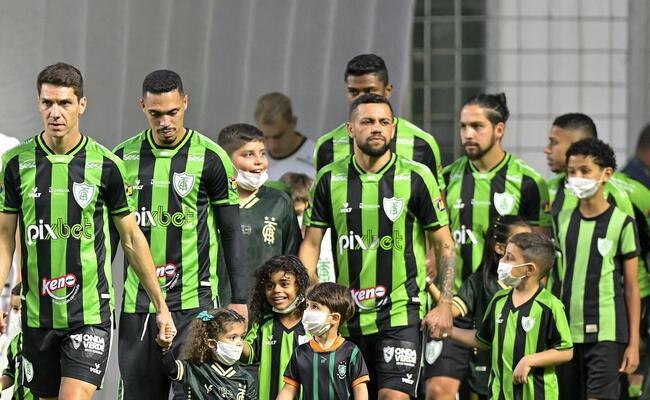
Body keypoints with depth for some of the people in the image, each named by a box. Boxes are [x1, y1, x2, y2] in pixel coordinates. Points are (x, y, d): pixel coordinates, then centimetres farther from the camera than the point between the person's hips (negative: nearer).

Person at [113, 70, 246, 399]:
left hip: (193, 300, -3)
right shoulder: (123, 158, 6)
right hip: (137, 302, 3)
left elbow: (231, 232, 3)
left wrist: (239, 298, -1)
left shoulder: (211, 159, -2)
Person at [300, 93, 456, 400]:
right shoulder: (330, 180, 4)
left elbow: (444, 245, 2)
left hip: (401, 312, -3)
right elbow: (311, 244, 8)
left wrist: (444, 305, -5)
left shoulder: (416, 178, -2)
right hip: (347, 317, 3)